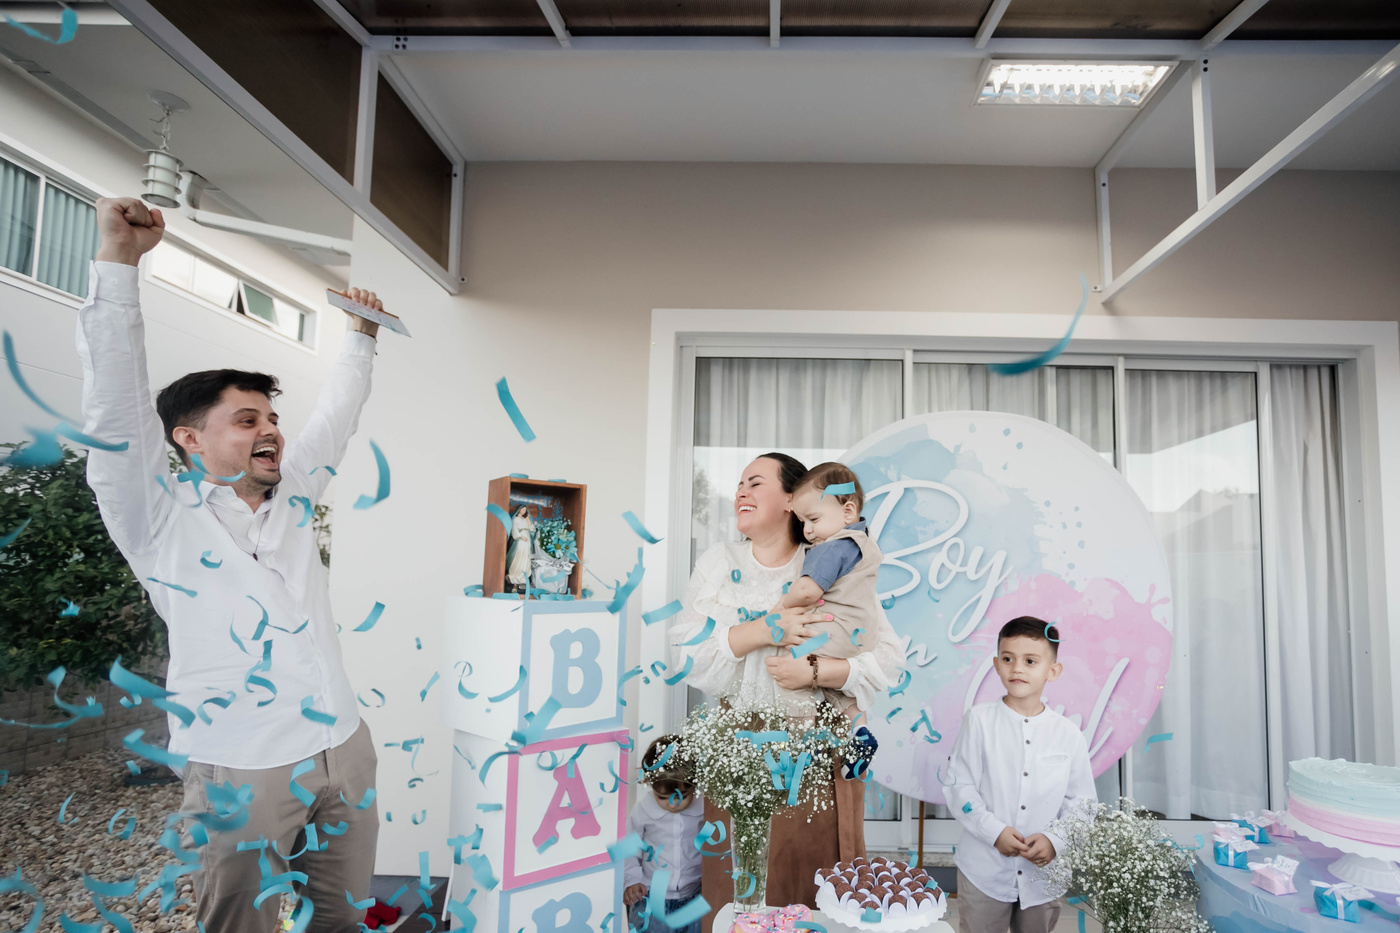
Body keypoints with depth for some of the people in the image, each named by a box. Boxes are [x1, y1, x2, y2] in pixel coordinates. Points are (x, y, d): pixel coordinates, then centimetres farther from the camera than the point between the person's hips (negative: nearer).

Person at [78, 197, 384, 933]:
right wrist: (118, 260, -21)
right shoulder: (161, 517, -4)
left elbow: (334, 417, 20)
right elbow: (116, 408, -16)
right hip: (242, 772, -5)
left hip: (344, 751, 5)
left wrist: (361, 332, 24)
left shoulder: (290, 498, 11)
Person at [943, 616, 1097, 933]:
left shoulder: (1068, 734, -1)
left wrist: (1056, 840, -12)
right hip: (985, 869, -1)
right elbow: (959, 787, -7)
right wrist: (995, 831, -17)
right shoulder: (980, 720, -6)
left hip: (1044, 872, 2)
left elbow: (1082, 801, 3)